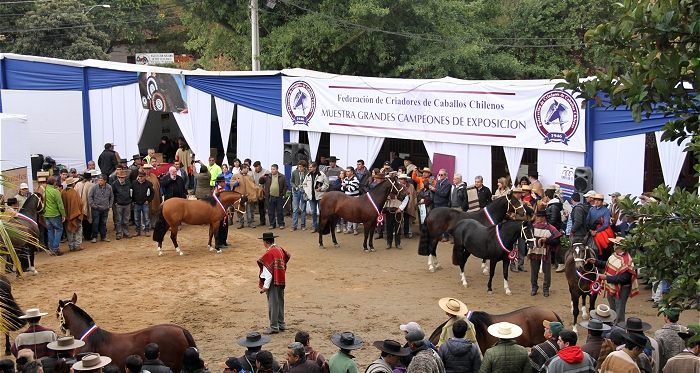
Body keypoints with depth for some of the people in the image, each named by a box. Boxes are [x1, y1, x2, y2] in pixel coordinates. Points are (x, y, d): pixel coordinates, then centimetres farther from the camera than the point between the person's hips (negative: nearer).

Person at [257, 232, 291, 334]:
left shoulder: (269, 254, -18)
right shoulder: (280, 250, 5)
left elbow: (268, 271, -20)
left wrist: (266, 286, -17)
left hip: (273, 282, -8)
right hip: (281, 281, 8)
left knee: (273, 304, -2)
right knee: (280, 302, 17)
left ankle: (274, 327, 2)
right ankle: (281, 324, 25)